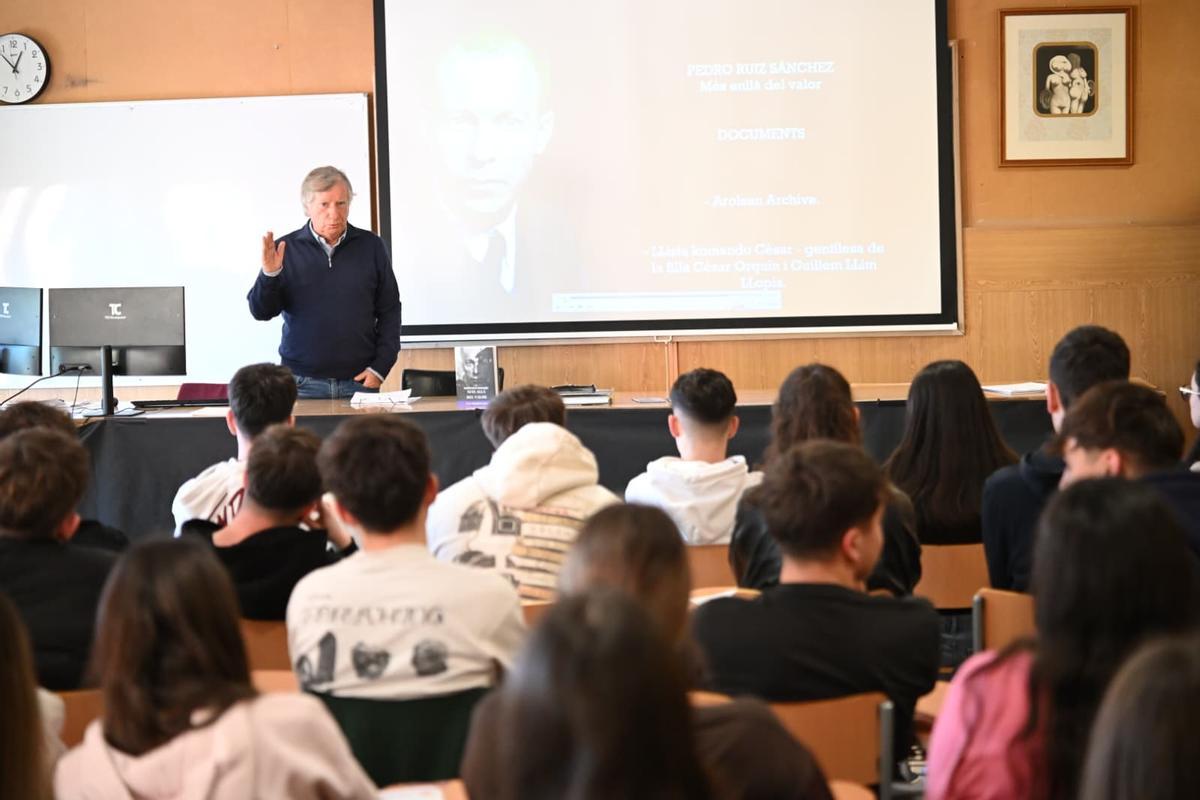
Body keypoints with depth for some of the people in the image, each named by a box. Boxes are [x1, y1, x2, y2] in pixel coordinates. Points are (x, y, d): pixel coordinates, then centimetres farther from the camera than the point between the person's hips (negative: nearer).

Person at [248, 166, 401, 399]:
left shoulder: (370, 246, 4)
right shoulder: (286, 249, 2)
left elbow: (389, 311, 7)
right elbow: (260, 311, 3)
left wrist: (380, 368, -1)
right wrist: (269, 275, -15)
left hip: (359, 381, 1)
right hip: (302, 384, 0)